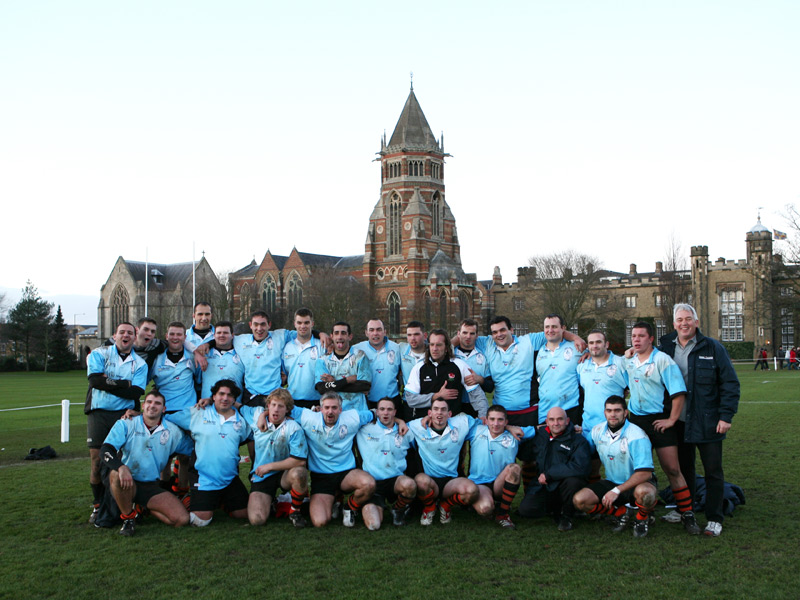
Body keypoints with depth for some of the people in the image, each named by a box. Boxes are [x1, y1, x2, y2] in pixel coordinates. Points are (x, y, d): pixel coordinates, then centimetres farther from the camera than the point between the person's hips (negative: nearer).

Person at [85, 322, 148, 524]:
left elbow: (136, 393, -3)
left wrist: (108, 383, -9)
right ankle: (98, 506, 11)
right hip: (99, 414, -1)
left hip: (125, 414, 1)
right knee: (97, 461, -4)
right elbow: (95, 379, -9)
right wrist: (124, 384, -6)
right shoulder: (99, 354, 7)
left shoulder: (139, 363, 10)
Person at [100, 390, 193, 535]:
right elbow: (105, 450, -15)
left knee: (182, 519, -16)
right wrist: (121, 467, -33)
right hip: (127, 483, -2)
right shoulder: (125, 424, -1)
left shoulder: (173, 432, 6)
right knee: (116, 474, -38)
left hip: (152, 487, 3)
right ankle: (128, 518, -12)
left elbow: (191, 450, 18)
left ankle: (141, 508, 11)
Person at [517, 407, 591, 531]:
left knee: (573, 480, -36)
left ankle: (567, 516, -6)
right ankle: (556, 509, 13)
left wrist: (549, 474, -19)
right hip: (544, 487, 3)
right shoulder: (539, 436, 7)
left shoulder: (578, 440, -8)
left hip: (565, 487, -3)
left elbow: (580, 467, -25)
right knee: (525, 509, -19)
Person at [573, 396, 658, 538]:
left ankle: (642, 518, -4)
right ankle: (621, 513, 4)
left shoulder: (637, 436, -21)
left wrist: (617, 491, -26)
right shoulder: (597, 431, -2)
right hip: (611, 482, 5)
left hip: (636, 483, -5)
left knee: (644, 493, -42)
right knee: (579, 500, -19)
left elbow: (645, 473, -24)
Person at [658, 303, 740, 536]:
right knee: (683, 469, 15)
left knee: (713, 471, 4)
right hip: (678, 421, 3)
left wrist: (726, 415, -11)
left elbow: (730, 384, -4)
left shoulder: (713, 348, -4)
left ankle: (714, 519, 14)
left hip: (707, 423, -3)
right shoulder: (665, 348, 5)